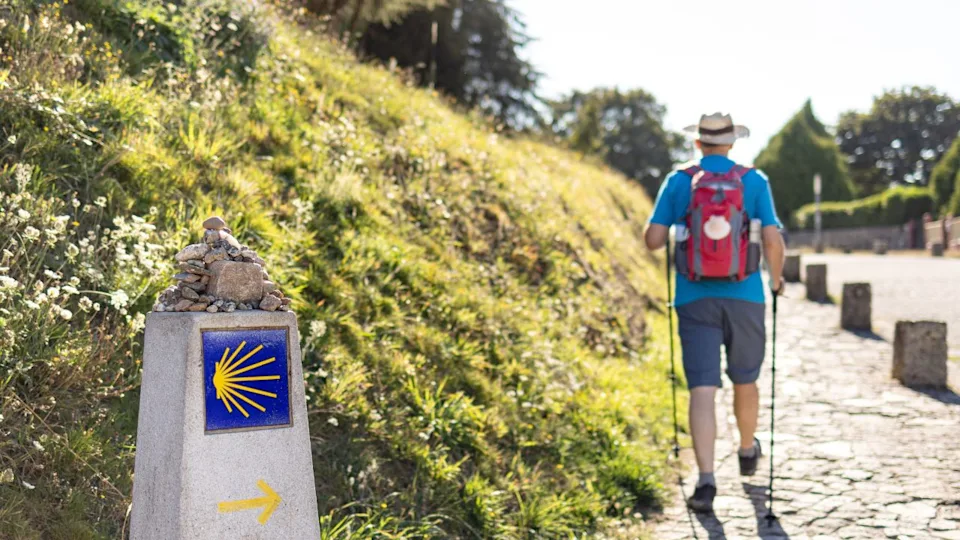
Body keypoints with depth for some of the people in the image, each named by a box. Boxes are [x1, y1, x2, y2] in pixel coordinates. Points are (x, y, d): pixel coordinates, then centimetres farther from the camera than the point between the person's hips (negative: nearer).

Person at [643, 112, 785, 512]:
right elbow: (773, 241, -5)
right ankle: (748, 451, 43)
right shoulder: (755, 181, 1)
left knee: (702, 391, -5)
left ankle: (706, 480, -18)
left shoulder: (678, 182, 1)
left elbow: (653, 240, -1)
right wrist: (777, 279, 14)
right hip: (744, 297, 1)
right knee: (745, 381, 21)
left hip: (695, 299, -1)